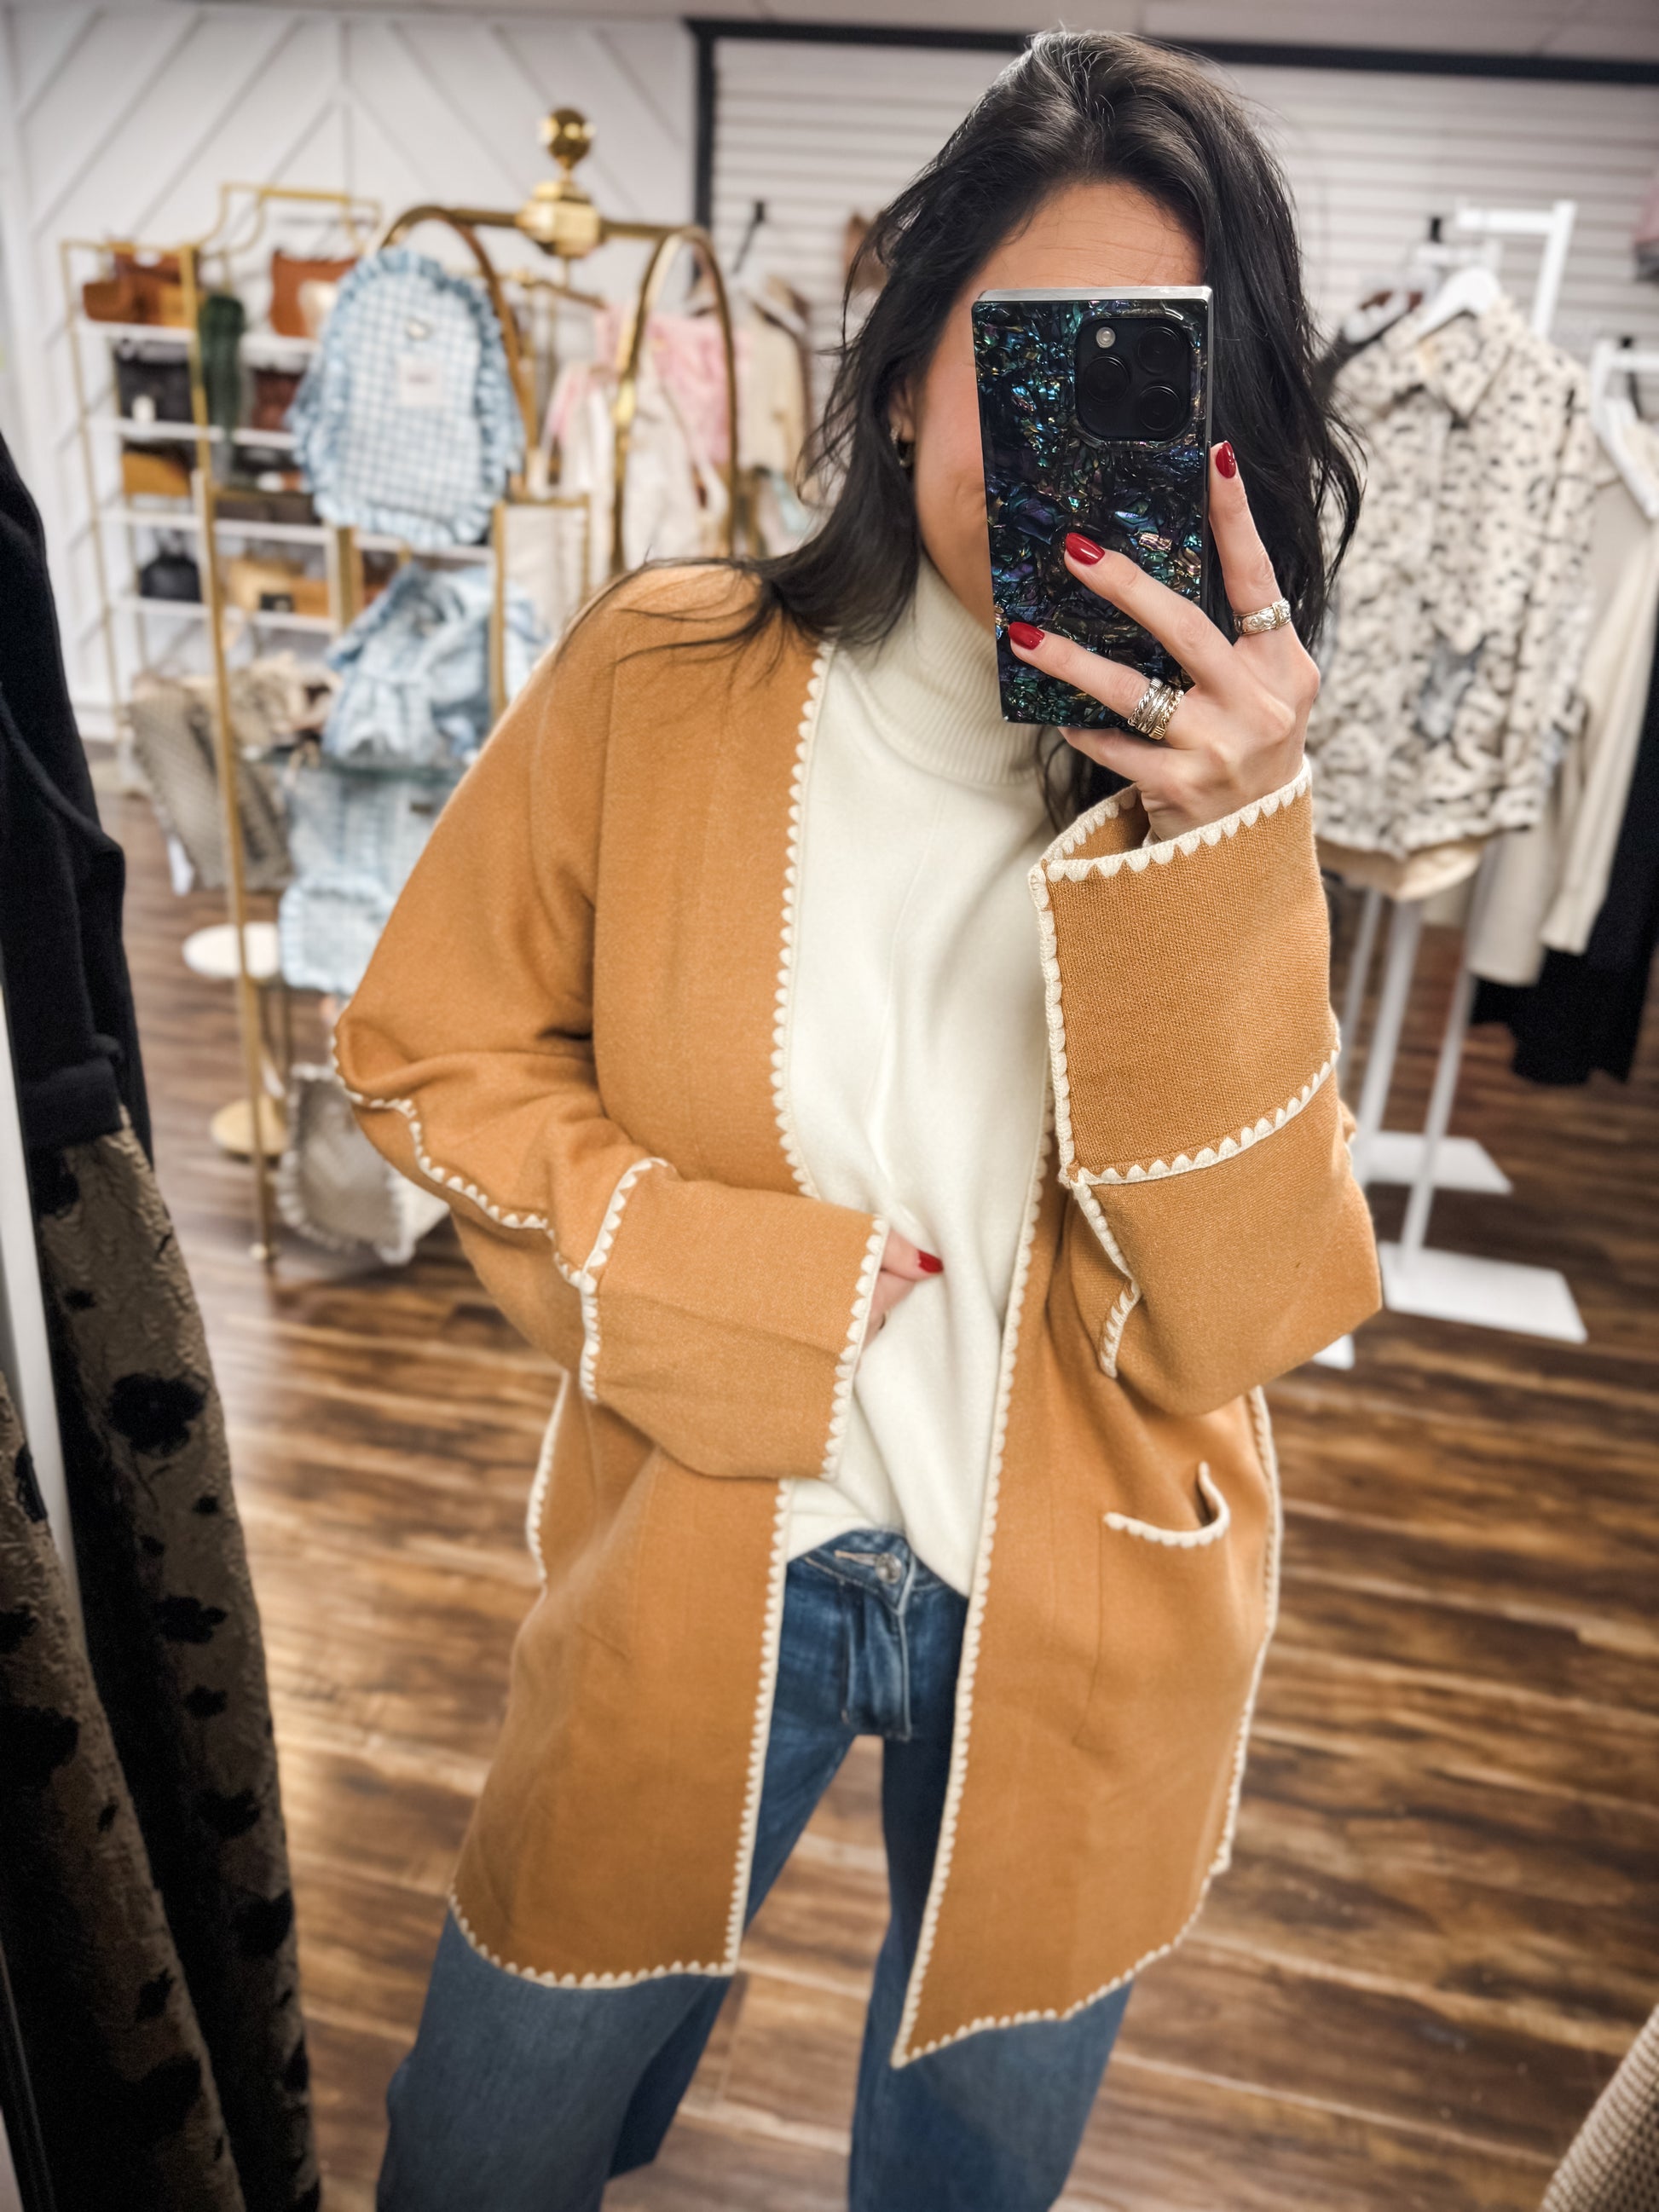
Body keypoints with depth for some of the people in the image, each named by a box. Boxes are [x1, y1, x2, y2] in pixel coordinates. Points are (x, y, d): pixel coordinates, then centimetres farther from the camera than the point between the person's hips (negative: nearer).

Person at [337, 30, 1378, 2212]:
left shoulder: (1216, 783, -11)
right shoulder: (664, 682, -14)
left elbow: (1234, 1318, -19)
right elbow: (434, 1050, -4)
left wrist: (1211, 857, -32)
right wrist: (697, 1277, -19)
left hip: (1069, 1620, 2)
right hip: (701, 1564, 0)